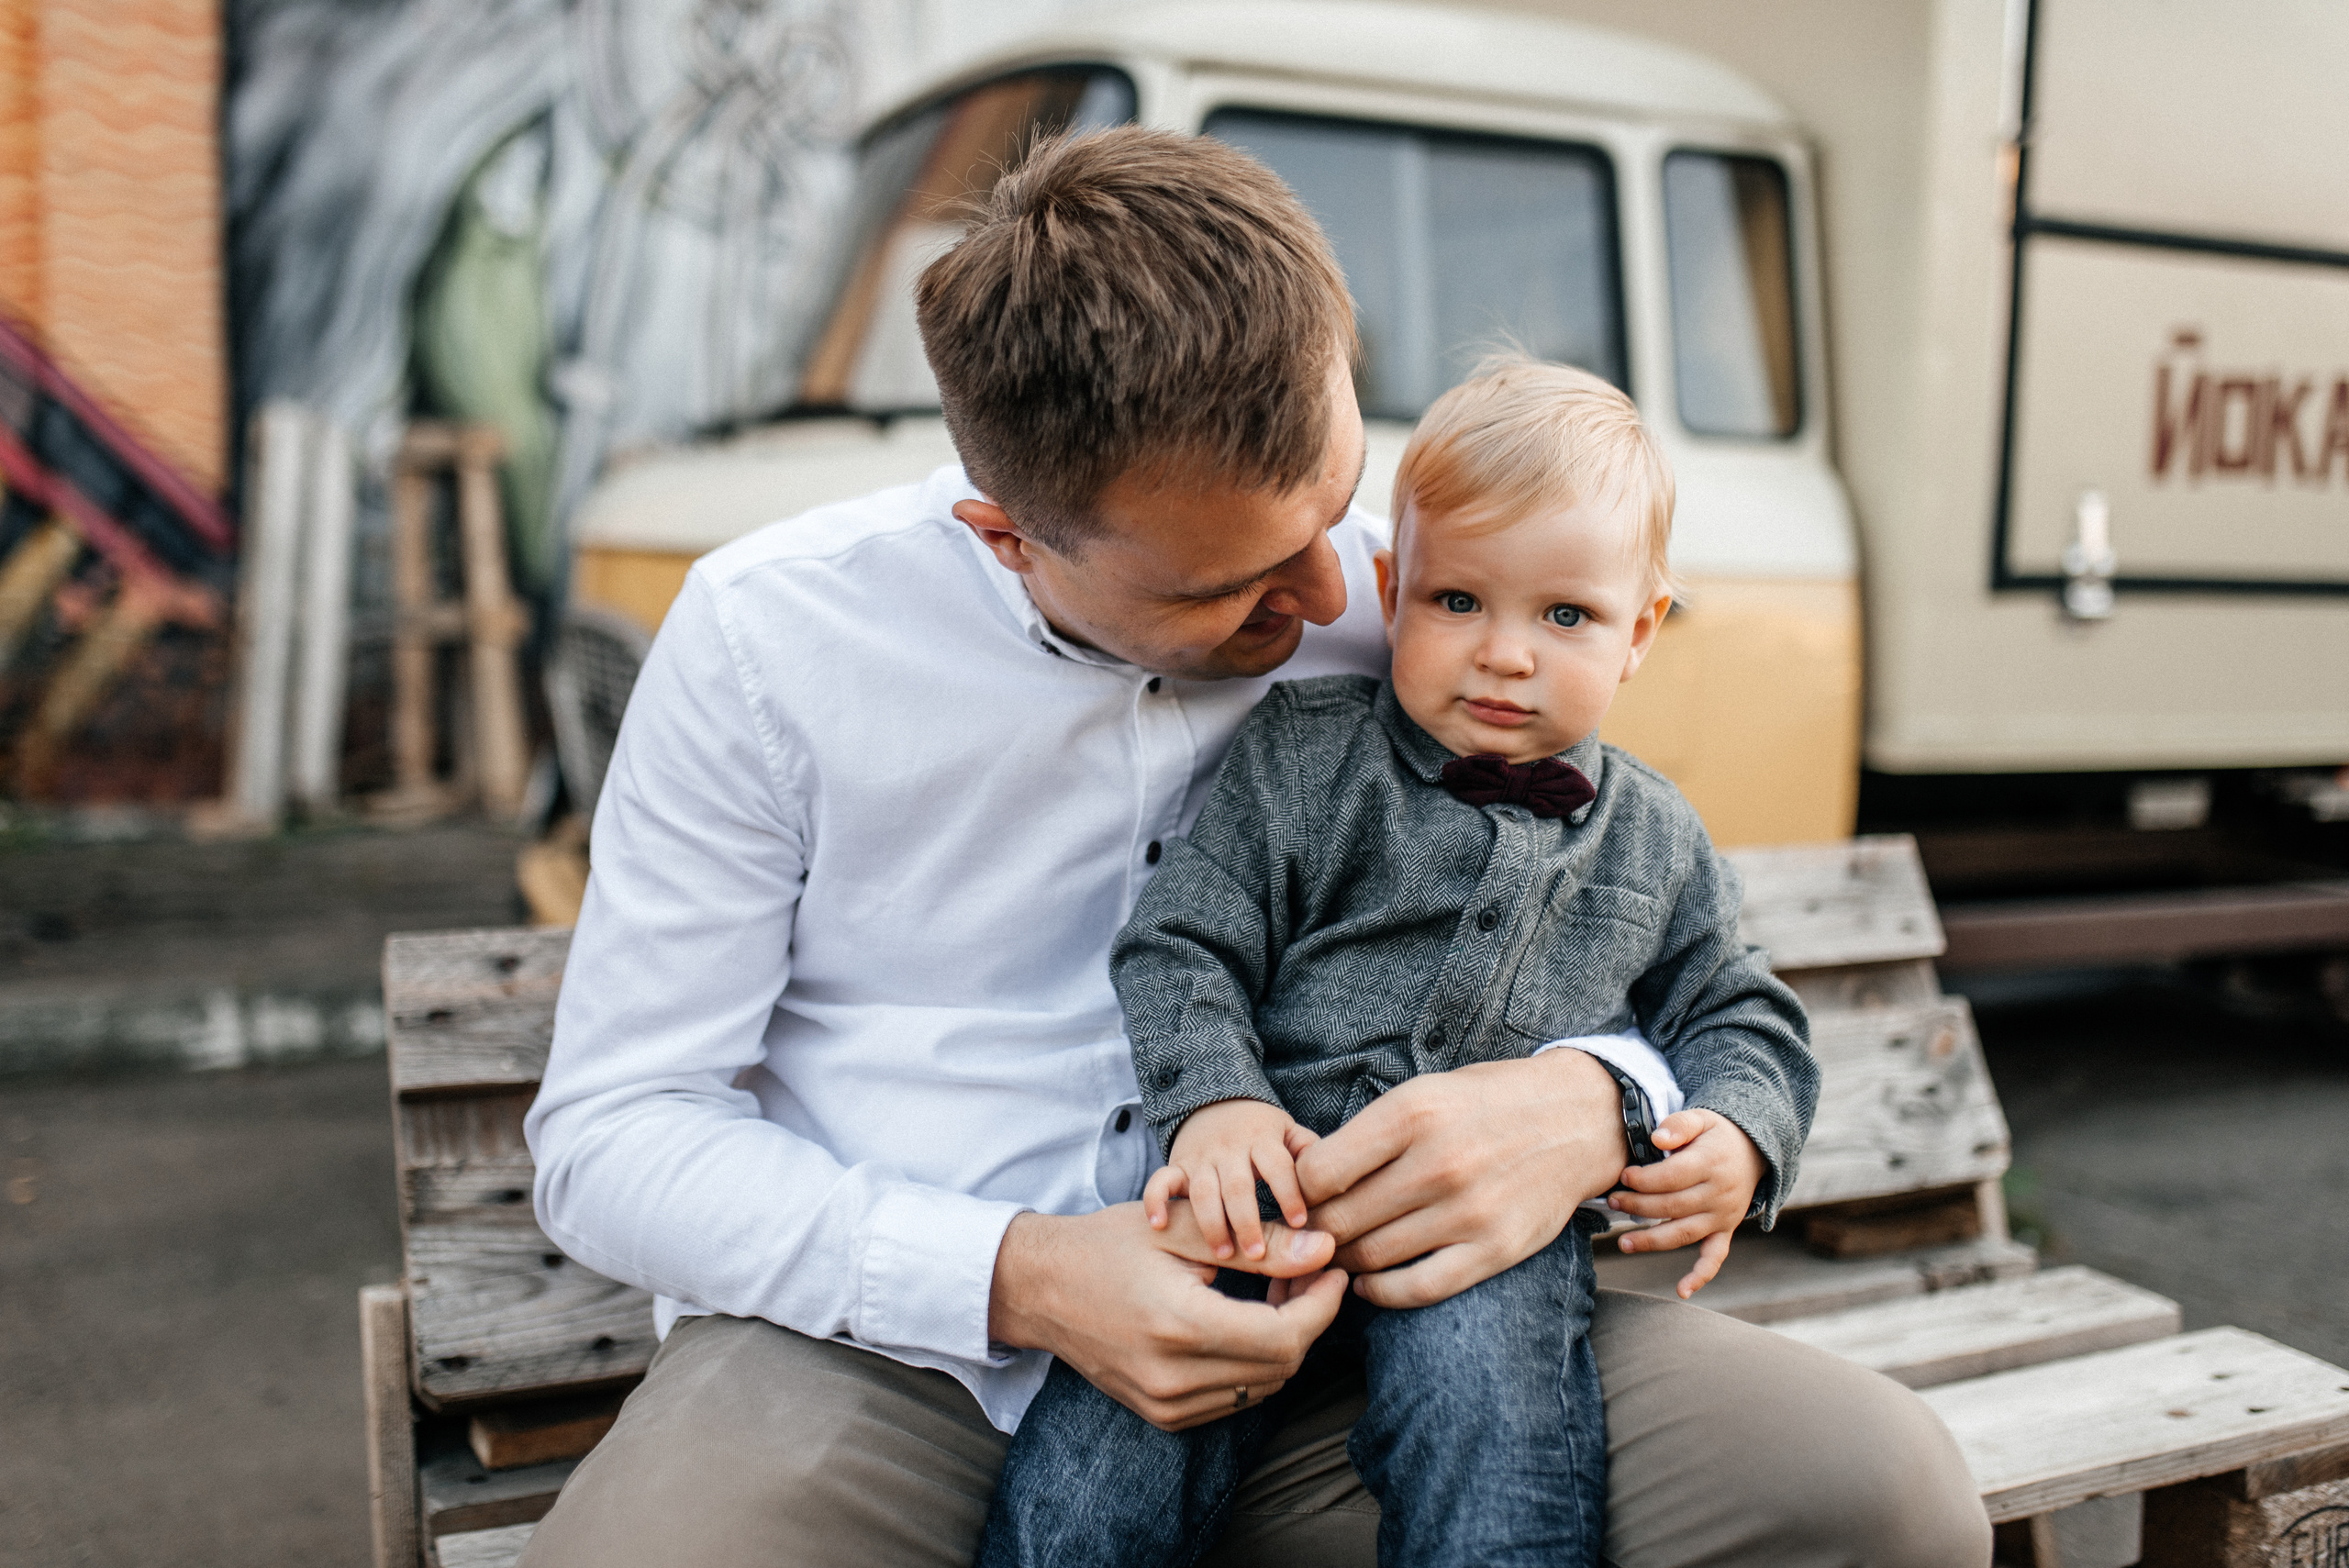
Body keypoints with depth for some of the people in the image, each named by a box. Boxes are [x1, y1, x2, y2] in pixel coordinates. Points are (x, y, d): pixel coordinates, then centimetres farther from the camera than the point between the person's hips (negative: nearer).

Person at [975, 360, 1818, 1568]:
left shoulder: (1654, 843, 14)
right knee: (1110, 1431, -19)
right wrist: (1213, 1100, -16)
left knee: (1485, 1393, -29)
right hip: (1270, 1183, -1)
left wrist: (1738, 1136, 1)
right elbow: (1181, 945, 1)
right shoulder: (1303, 755, 5)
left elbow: (1734, 1015, 23)